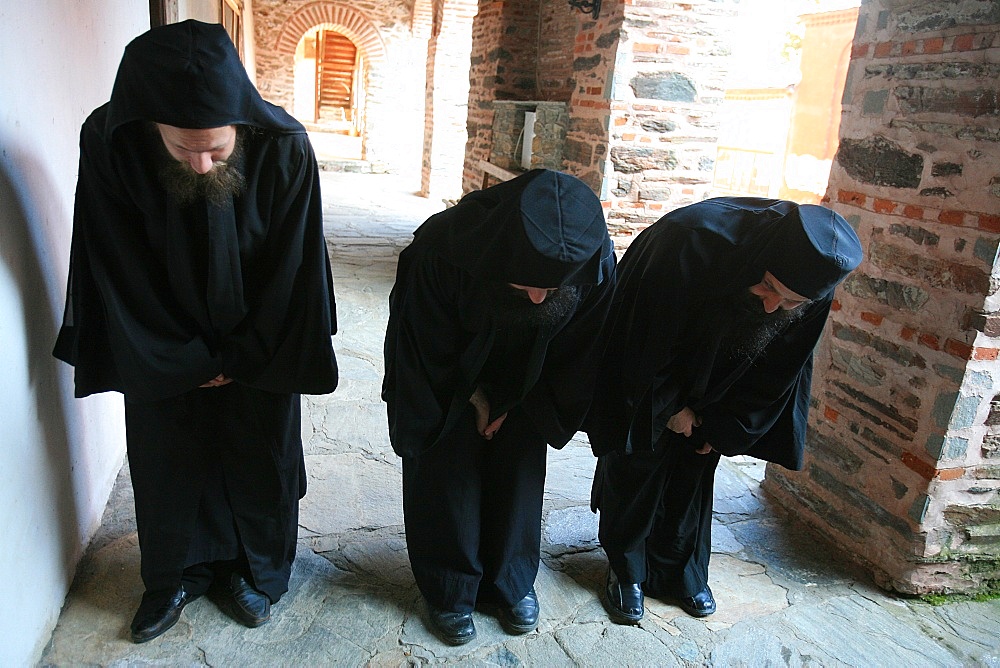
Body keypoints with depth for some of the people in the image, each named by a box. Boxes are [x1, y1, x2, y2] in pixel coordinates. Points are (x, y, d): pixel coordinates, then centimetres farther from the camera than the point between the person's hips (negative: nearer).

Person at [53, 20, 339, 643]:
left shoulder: (285, 147, -25)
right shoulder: (108, 142, -22)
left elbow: (291, 270, -15)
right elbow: (119, 270, -13)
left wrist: (242, 358, -9)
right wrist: (185, 360, -10)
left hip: (259, 349, -1)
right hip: (159, 351, 1)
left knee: (261, 465, 14)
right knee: (165, 464, 15)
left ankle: (254, 570, 39)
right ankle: (178, 574, 41)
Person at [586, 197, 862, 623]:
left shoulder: (810, 287, -24)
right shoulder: (689, 239, -40)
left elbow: (778, 366, -6)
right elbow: (643, 345, -26)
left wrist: (721, 424, -1)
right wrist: (671, 408, -13)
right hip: (643, 377, -3)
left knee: (695, 470, 12)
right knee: (637, 467, 4)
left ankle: (681, 569, 32)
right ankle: (626, 571, 23)